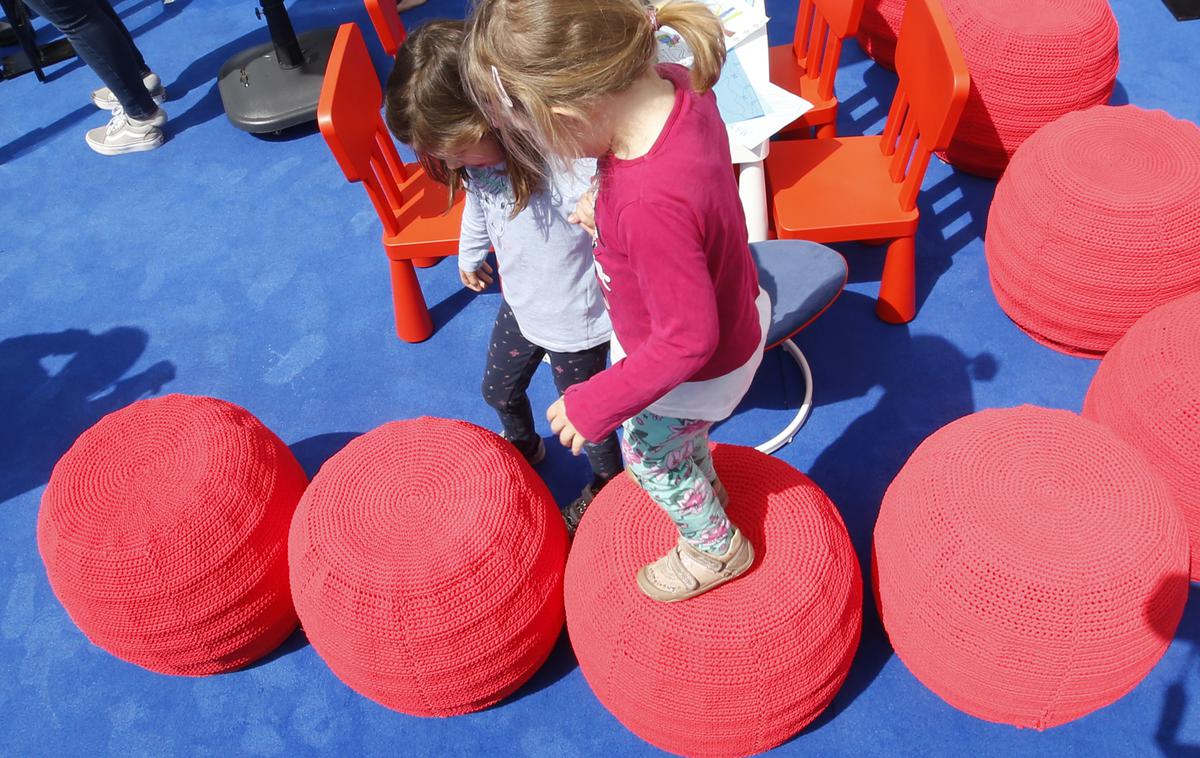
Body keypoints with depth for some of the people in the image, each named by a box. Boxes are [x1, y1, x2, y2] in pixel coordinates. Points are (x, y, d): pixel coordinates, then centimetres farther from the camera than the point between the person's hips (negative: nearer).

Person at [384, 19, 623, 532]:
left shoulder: (570, 167, -40)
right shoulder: (477, 154, -13)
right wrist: (470, 256, 26)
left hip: (575, 325, -7)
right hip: (520, 305, 7)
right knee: (498, 391, 29)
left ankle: (606, 483, 51)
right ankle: (524, 448, 64)